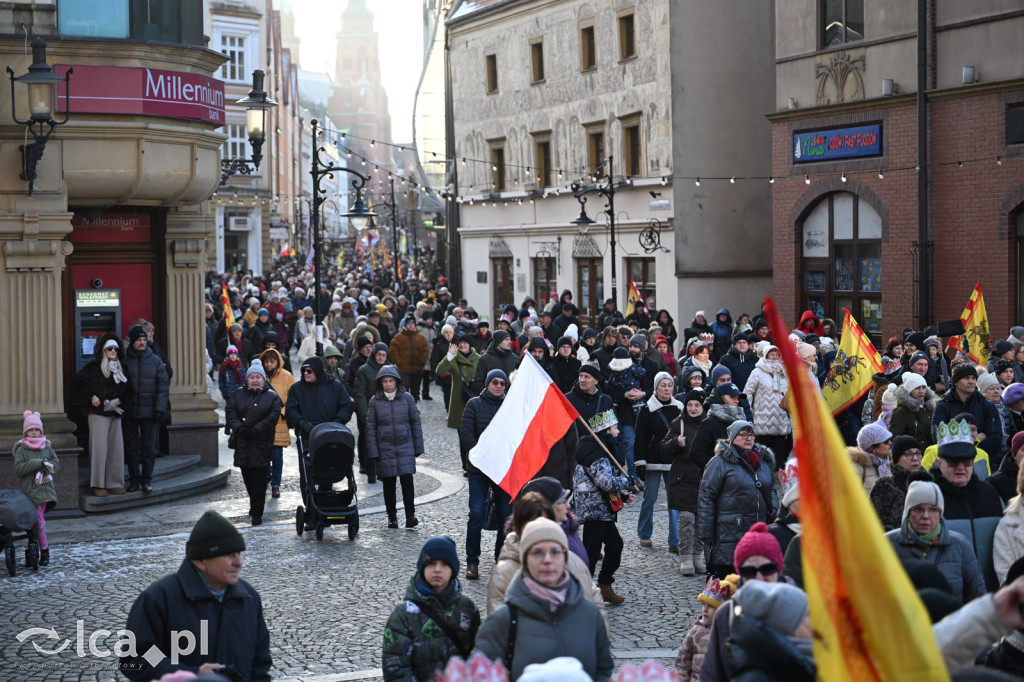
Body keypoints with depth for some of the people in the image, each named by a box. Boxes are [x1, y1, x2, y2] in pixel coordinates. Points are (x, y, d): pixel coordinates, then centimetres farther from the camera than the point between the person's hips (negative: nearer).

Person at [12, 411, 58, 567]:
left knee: (37, 519, -1)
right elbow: (18, 469, -10)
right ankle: (44, 551, 2)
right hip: (30, 489, -3)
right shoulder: (21, 449, -1)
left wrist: (44, 471, -10)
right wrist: (39, 463, -17)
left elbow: (56, 464, 10)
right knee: (38, 519, -6)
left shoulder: (47, 447, 11)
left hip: (45, 488, 3)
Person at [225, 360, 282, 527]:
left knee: (259, 480, -7)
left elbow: (273, 417, -8)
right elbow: (230, 412, 3)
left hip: (262, 444, -4)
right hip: (242, 444, 4)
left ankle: (257, 512, -6)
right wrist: (239, 428, -14)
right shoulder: (238, 395, 13)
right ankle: (255, 505, 25)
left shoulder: (272, 397, 4)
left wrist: (254, 431, -15)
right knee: (248, 478, 9)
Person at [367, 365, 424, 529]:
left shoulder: (407, 398, 0)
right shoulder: (375, 401, -1)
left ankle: (410, 515, -4)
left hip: (405, 447, -1)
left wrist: (418, 447, 5)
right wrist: (373, 452, -3)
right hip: (385, 448, 1)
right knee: (388, 483, 5)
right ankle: (392, 517, 17)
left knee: (407, 480, -10)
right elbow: (370, 428, 2)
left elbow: (415, 423, 6)